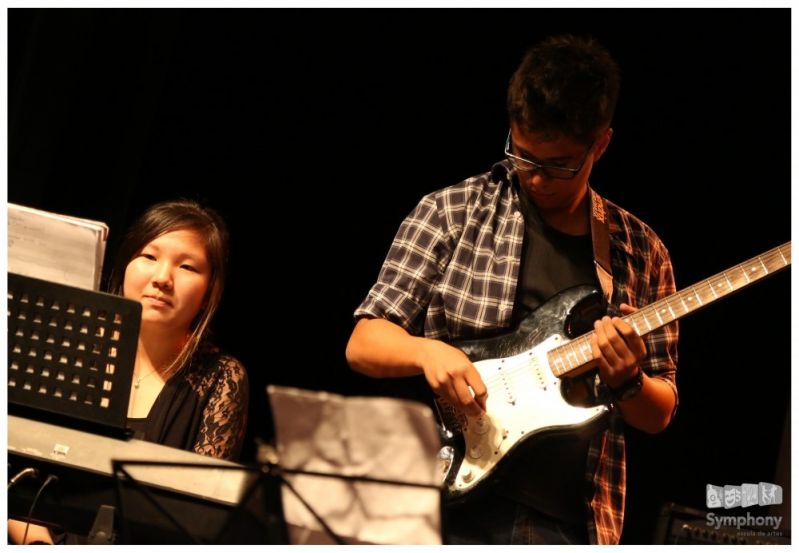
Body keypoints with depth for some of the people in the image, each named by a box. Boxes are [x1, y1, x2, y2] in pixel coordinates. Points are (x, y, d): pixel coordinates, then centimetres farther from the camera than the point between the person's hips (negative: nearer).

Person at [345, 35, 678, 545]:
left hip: (573, 525, 1)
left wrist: (627, 382, -9)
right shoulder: (453, 212, 2)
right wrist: (427, 350, -19)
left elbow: (659, 415, 12)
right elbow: (363, 343, 1)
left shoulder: (640, 251, 8)